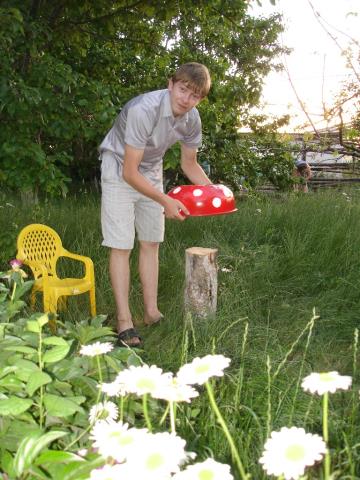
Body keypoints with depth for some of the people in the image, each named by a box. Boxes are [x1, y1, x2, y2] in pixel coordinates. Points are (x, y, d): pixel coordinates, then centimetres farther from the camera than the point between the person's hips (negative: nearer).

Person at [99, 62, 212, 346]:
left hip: (151, 172, 7)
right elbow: (129, 172, -29)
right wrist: (166, 201, -28)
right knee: (121, 246, -9)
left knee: (151, 243, 7)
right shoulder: (143, 110, -32)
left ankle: (152, 312, 16)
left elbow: (190, 164, 5)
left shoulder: (192, 119, -11)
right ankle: (124, 323, -3)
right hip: (119, 170, -6)